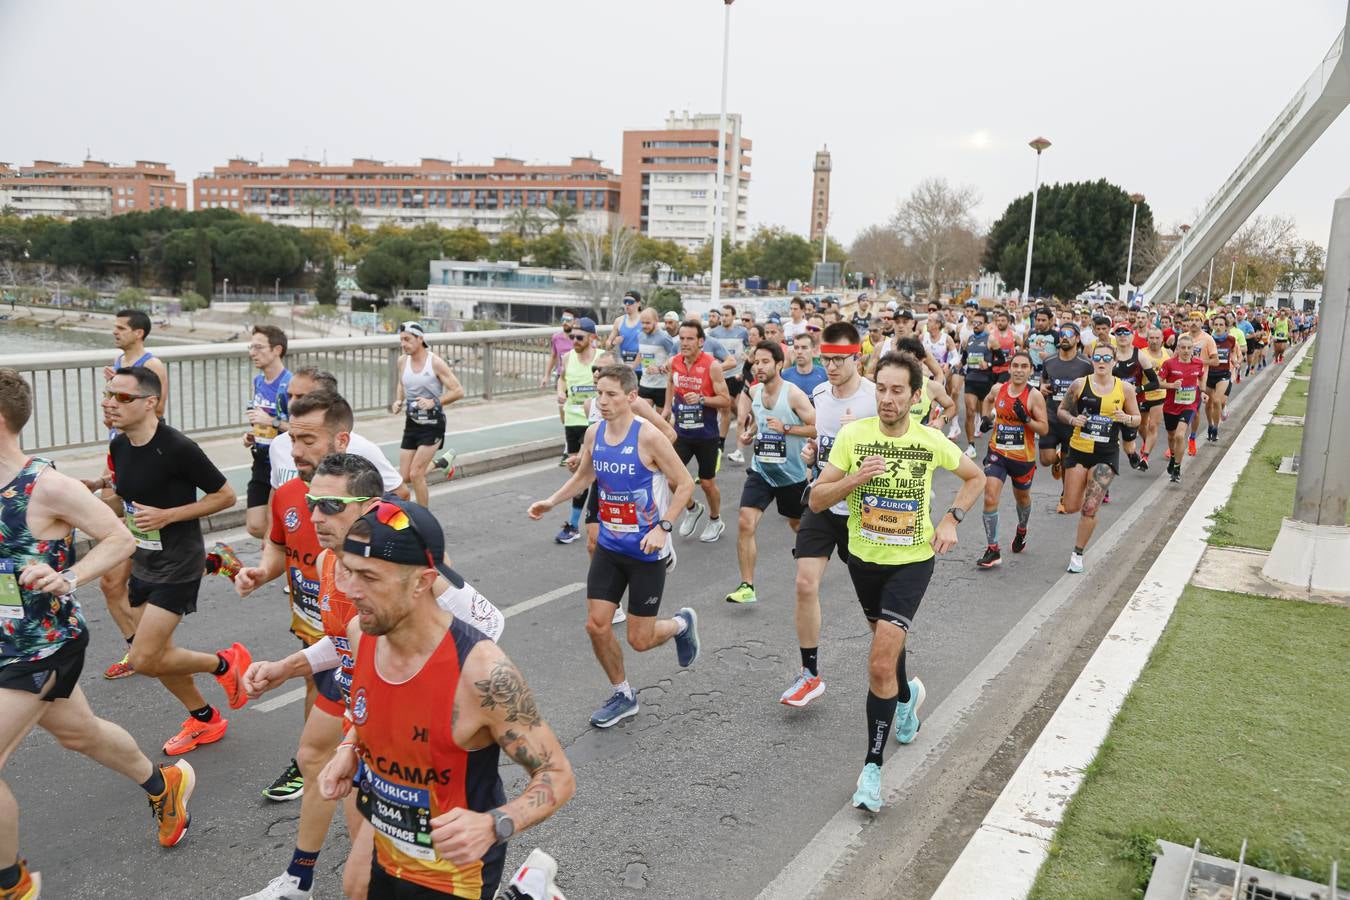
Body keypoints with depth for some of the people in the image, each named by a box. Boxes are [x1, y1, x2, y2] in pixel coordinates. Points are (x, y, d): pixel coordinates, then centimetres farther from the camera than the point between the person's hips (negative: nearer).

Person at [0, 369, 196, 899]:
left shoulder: (46, 486, -21)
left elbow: (121, 540, -15)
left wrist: (68, 579, -28)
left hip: (44, 646, -8)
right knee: (79, 734, 23)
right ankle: (163, 784, 47)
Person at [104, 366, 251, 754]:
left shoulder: (177, 447, -22)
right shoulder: (119, 446, 1)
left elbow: (226, 495, -15)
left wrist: (166, 515, -21)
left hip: (178, 566, -8)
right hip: (143, 565, 8)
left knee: (144, 660, -9)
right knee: (156, 656, 15)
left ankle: (224, 663, 15)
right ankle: (204, 720, 34)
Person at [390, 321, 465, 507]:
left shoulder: (435, 363, -12)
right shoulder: (402, 362, 4)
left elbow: (458, 391, -12)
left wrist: (434, 402, -24)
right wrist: (399, 401, 3)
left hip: (433, 424, -6)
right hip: (412, 422, 6)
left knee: (415, 474, -10)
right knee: (403, 477, 2)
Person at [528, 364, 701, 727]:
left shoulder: (648, 436, -18)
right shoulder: (594, 433, 0)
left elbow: (685, 484, -12)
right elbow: (584, 476, 18)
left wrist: (663, 527, -21)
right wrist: (551, 501, 5)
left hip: (646, 550, -5)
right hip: (609, 546, 6)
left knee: (640, 640, 1)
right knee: (596, 625, 2)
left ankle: (682, 623, 34)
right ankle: (622, 696, 25)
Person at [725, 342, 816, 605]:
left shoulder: (793, 394, -16)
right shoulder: (753, 392, 0)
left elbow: (818, 428, -17)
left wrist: (785, 428, -25)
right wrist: (748, 434, -2)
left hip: (792, 473, -3)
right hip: (761, 471, 3)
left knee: (798, 525, 18)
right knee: (745, 524, -14)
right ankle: (747, 586, -7)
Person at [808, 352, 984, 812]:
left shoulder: (932, 441, -10)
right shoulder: (852, 435, -12)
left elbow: (975, 477, 10)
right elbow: (816, 500, -11)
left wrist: (951, 519, -3)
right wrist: (855, 478, -27)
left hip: (912, 561, -2)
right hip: (864, 558, 3)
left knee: (880, 665, -14)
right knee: (887, 639, 26)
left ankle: (872, 766, -1)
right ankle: (907, 696, 58)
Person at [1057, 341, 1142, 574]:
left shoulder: (1125, 388, -2)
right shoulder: (1080, 384, -4)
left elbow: (1137, 419, 8)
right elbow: (1061, 410, 6)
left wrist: (1126, 419, -15)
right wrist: (1072, 419, -15)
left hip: (1106, 455, -1)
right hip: (1079, 450, 1)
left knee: (1090, 509, -7)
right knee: (1071, 507, 5)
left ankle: (1078, 554, 12)